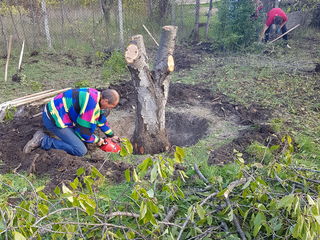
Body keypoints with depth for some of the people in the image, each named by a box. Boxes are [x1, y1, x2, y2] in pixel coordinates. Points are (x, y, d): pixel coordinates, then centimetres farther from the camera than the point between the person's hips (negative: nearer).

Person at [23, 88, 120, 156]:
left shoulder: (96, 95, 4)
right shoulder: (91, 104, -26)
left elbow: (100, 118, 21)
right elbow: (84, 132, -18)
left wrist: (111, 135, 27)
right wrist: (97, 140, 0)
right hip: (53, 119, -10)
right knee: (81, 151, -15)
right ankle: (43, 140, -11)